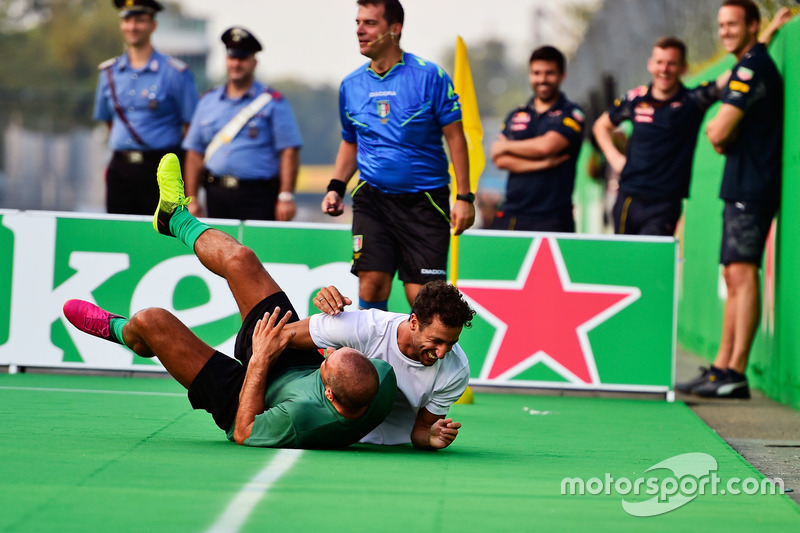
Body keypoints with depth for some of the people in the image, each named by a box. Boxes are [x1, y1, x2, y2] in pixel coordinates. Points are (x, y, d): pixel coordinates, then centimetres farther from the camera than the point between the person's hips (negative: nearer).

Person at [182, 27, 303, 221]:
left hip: (258, 197, -4)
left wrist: (286, 197, -12)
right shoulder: (208, 101, 16)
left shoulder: (273, 102, 3)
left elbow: (289, 152, -3)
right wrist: (191, 200, 8)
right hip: (216, 195, 4)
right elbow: (195, 154, 16)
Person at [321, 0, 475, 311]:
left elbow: (455, 137, -3)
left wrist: (464, 197, -8)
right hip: (372, 198, 3)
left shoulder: (429, 76, -5)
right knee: (371, 284, -10)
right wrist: (336, 187, 7)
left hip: (424, 202, -3)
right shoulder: (351, 85, 8)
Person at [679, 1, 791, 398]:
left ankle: (736, 373, -17)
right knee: (733, 276, 10)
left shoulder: (752, 67, -12)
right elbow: (723, 135, 25)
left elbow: (718, 133, -17)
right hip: (742, 186, 11)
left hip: (751, 187, -11)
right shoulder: (752, 66, 21)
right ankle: (722, 367, 12)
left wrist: (716, 130, 4)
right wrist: (723, 135, 4)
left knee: (742, 272, -13)